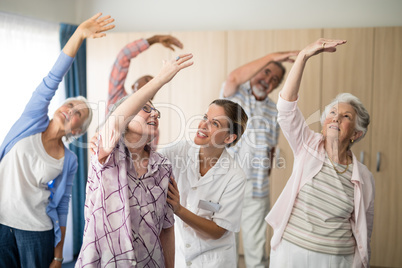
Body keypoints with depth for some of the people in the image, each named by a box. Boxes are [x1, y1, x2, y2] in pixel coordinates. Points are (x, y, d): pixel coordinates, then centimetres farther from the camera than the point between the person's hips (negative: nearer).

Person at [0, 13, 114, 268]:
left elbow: (62, 206, 4)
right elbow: (53, 79, -11)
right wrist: (79, 34, -20)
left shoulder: (69, 160, 0)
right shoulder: (32, 122, -2)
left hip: (37, 231, 0)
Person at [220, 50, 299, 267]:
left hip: (256, 188, 3)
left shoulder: (273, 111, 11)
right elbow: (234, 78, -27)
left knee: (256, 247, 8)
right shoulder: (234, 94, -2)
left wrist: (266, 172, 2)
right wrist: (273, 57, -30)